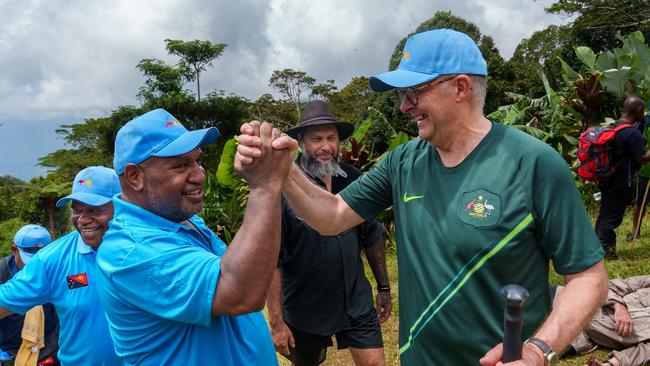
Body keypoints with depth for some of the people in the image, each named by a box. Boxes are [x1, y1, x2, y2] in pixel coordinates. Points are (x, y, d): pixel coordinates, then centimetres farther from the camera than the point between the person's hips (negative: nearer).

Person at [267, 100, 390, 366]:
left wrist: (384, 287, 12)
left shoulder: (354, 179, -3)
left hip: (357, 302, 3)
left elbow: (373, 237, 9)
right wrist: (276, 321, -16)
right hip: (303, 311, -2)